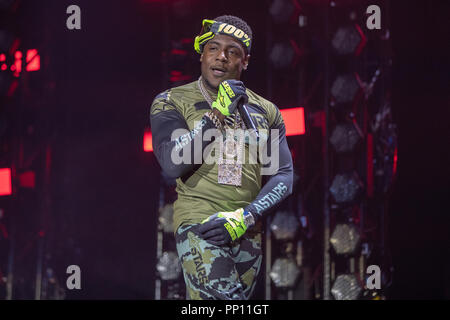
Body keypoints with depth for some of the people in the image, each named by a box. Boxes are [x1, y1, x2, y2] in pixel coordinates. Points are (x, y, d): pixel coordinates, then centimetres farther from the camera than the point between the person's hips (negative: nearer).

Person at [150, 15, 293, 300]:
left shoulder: (266, 112, 13)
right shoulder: (172, 102, 4)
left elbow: (283, 175, 7)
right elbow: (173, 165, -10)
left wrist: (247, 216, -10)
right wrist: (218, 113, -12)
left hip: (247, 231, 4)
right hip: (199, 223, -4)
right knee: (221, 296, -25)